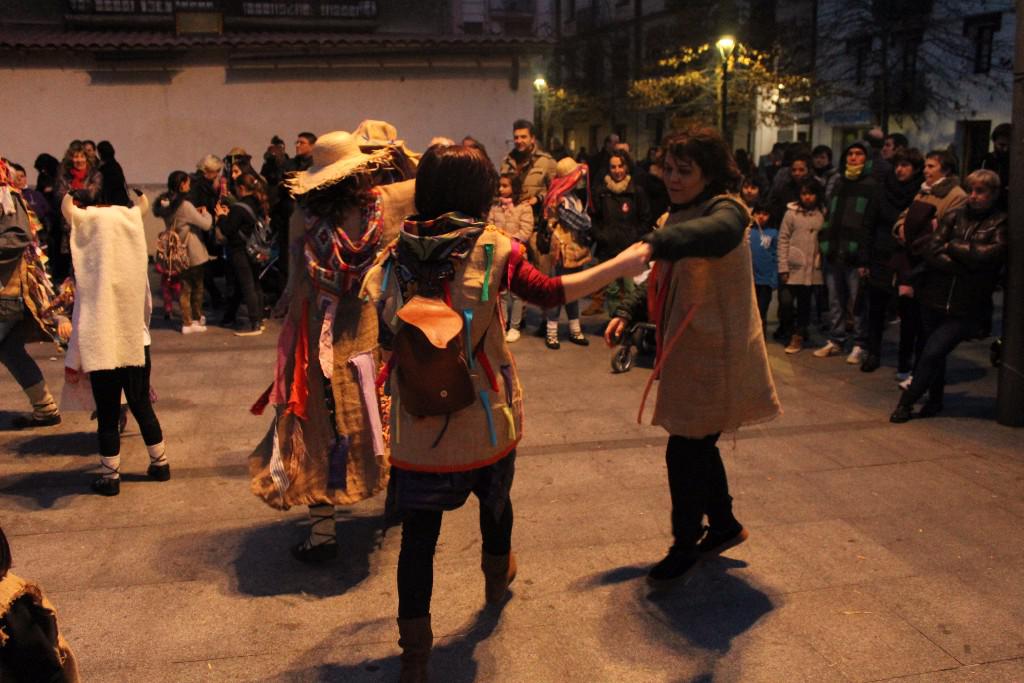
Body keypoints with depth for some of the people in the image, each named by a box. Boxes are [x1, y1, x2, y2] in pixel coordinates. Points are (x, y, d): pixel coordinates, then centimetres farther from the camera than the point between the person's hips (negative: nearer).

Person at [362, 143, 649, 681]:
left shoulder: (396, 254, -5)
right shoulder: (491, 248, -11)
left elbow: (379, 319, -3)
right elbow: (550, 294, -9)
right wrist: (621, 265, -1)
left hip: (416, 429, 0)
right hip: (485, 422, 0)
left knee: (418, 533, 9)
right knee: (495, 497, 28)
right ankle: (497, 579, 55)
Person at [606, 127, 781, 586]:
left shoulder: (725, 210, -15)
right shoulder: (676, 217, 14)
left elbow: (717, 233, -42)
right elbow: (659, 282, 19)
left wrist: (655, 243, -58)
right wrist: (626, 313, 2)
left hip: (714, 353, -9)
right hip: (686, 351, 9)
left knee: (684, 451, -2)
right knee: (696, 446, 19)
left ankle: (685, 547, 18)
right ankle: (724, 527, 39)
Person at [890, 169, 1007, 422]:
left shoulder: (1001, 224, -3)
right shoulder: (954, 216, 4)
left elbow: (985, 255, -18)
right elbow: (928, 249, -8)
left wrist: (949, 245, -6)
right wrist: (963, 267, -15)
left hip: (965, 308, -3)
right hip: (935, 298, 3)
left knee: (932, 353, -9)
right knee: (935, 354, 15)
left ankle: (907, 402, 8)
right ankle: (935, 401, 36)